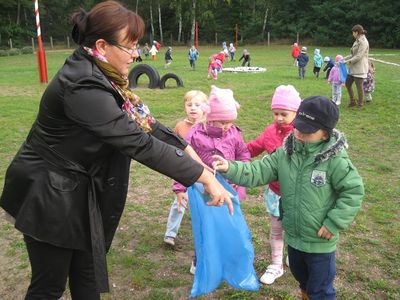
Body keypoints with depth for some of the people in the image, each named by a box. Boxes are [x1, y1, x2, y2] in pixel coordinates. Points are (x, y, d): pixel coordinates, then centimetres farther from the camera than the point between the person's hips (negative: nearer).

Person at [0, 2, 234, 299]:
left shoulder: (101, 76, 0)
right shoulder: (83, 87, -29)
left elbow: (143, 121, 4)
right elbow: (138, 143, -31)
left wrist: (188, 150, -5)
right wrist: (204, 177, -27)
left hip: (79, 192, 8)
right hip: (48, 197, -8)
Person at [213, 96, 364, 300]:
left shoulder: (335, 161, -21)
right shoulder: (285, 153, -7)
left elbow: (354, 191, -14)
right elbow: (258, 172, -9)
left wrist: (334, 223, -17)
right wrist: (230, 168, -24)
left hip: (320, 242, -5)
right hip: (293, 237, 5)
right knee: (302, 280, 30)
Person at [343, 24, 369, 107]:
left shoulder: (363, 42, -15)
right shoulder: (357, 41, 14)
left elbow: (358, 56, -20)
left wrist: (348, 61, -13)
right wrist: (345, 58, 10)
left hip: (359, 68, -10)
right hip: (353, 68, 10)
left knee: (359, 87, 0)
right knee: (348, 84, 12)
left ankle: (360, 104, 12)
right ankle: (352, 102, 24)